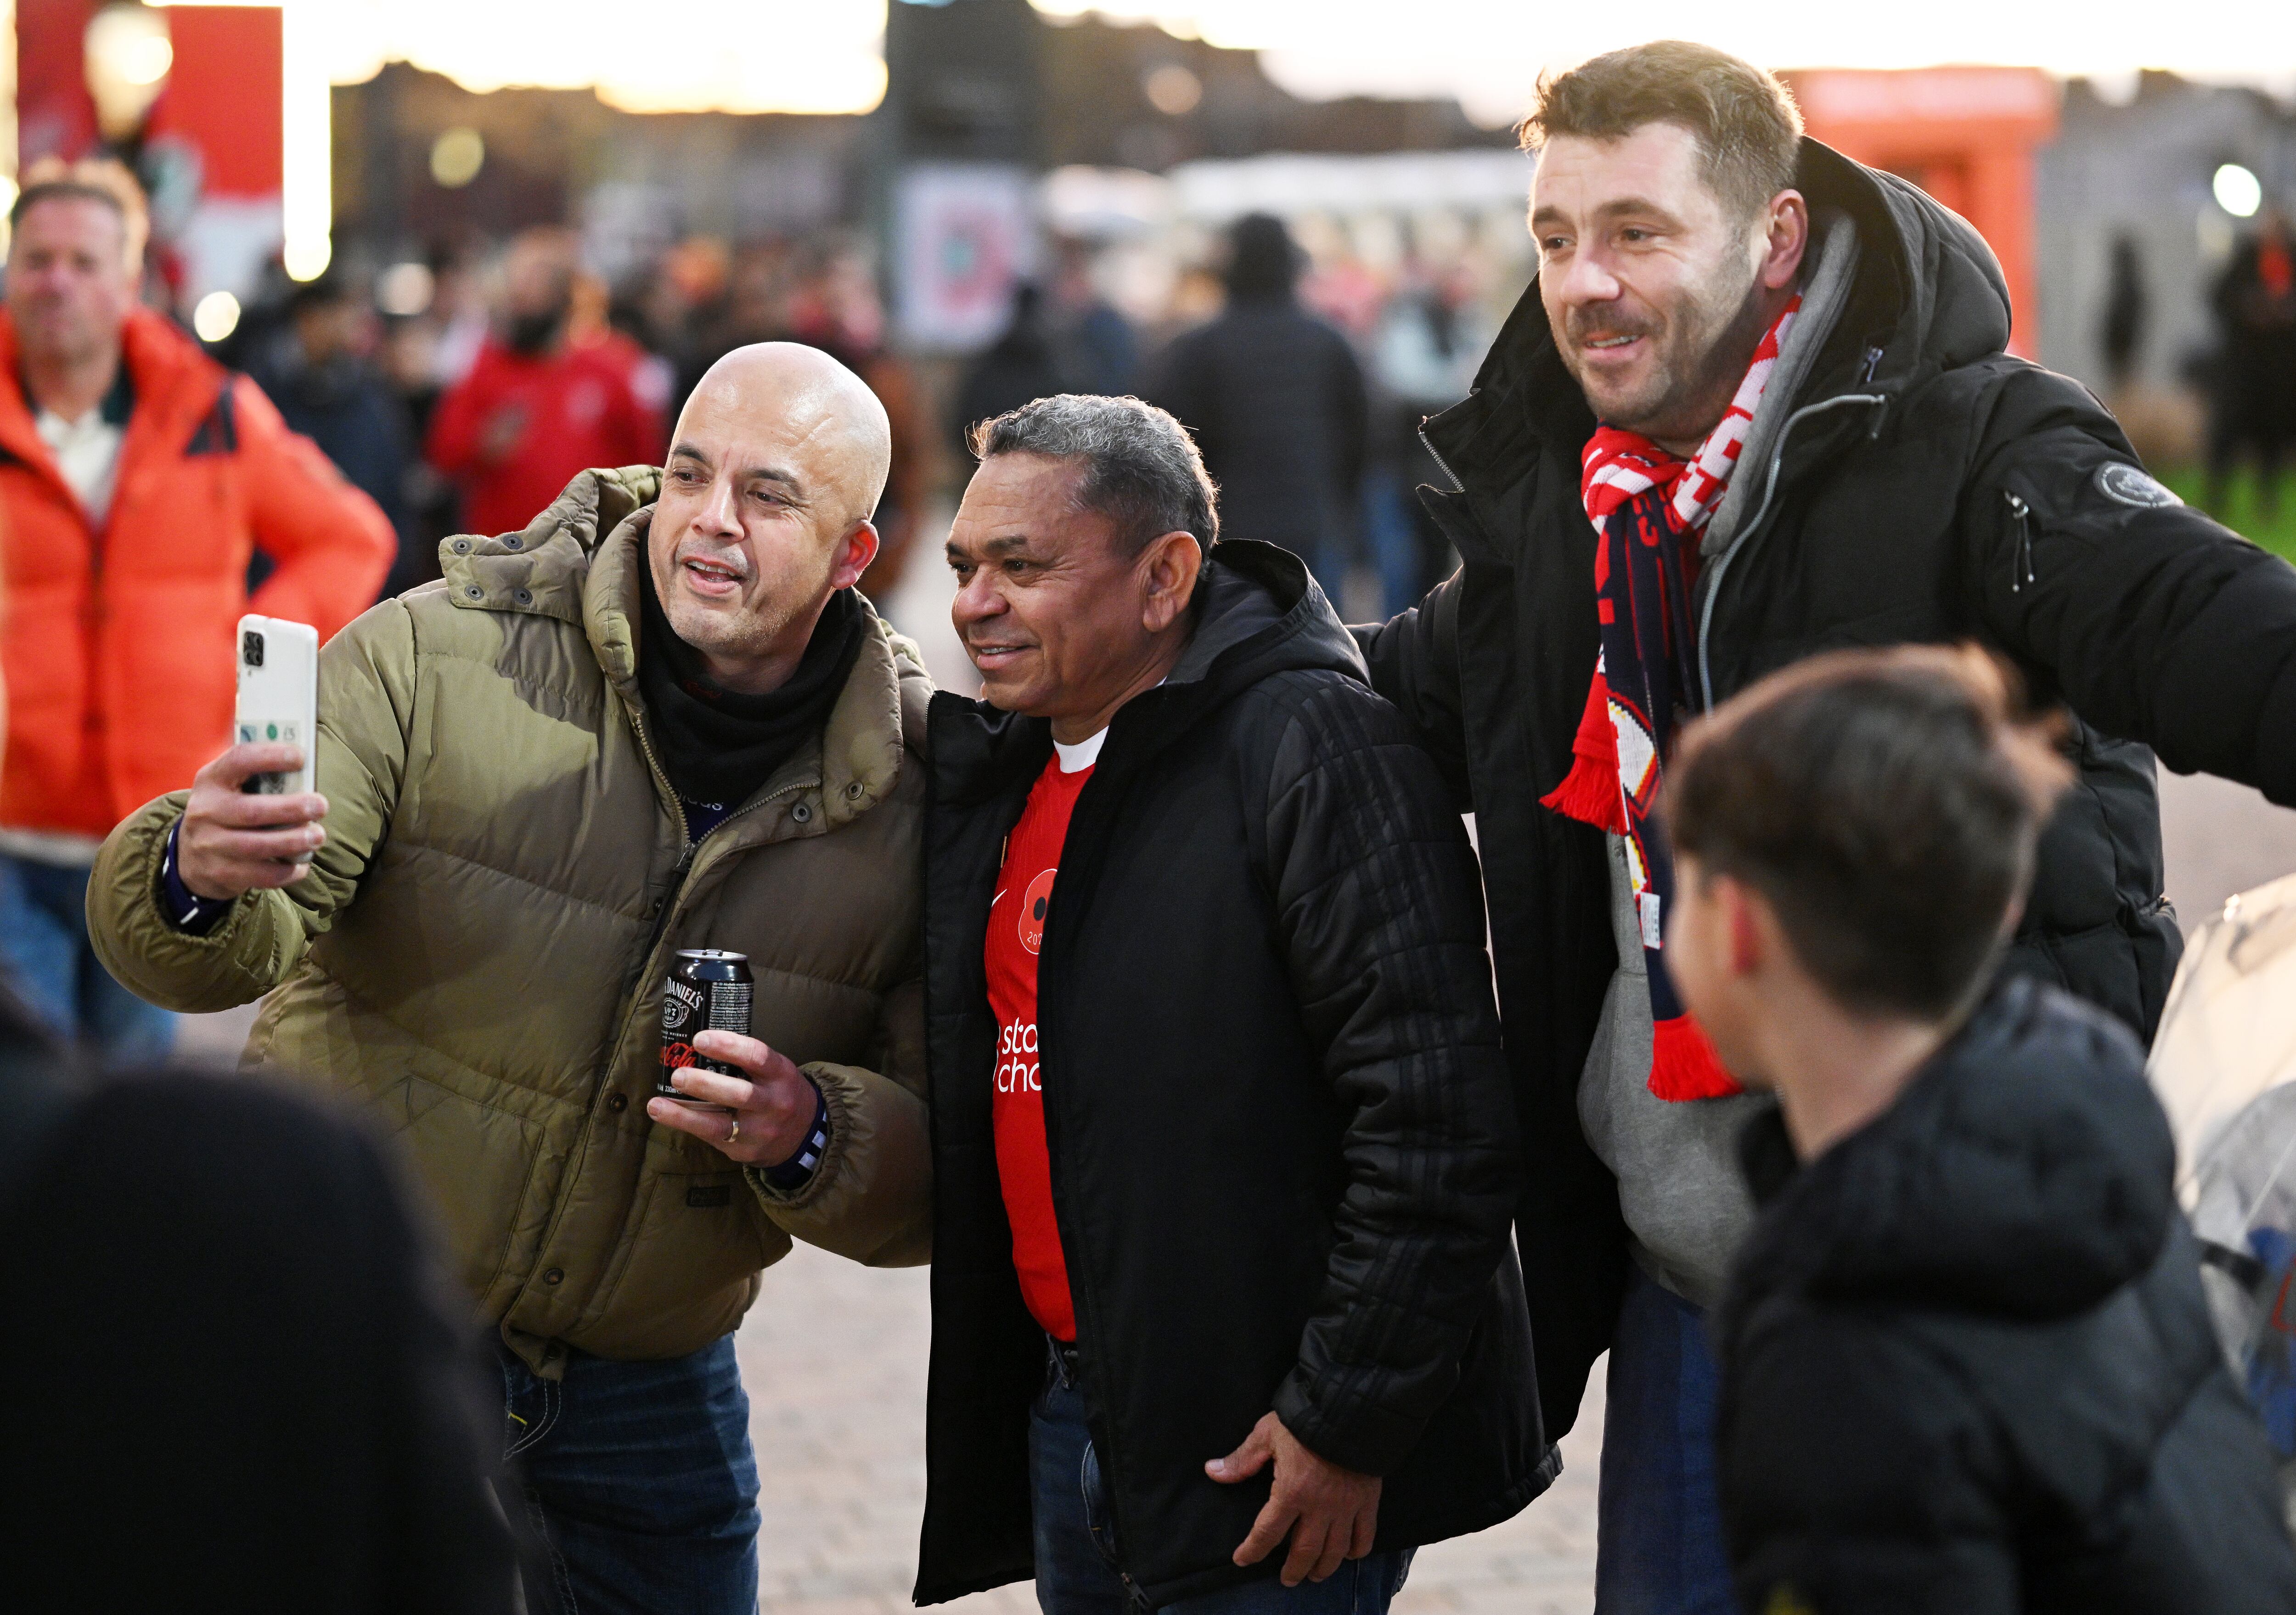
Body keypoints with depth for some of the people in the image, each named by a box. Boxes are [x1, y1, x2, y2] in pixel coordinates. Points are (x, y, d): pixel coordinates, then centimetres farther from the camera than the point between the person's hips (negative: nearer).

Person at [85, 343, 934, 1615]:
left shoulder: (915, 795, -6)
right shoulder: (442, 652, -11)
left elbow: (947, 1171, -4)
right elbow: (246, 941, -18)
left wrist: (812, 1137, -25)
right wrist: (197, 883, -41)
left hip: (651, 1395, 2)